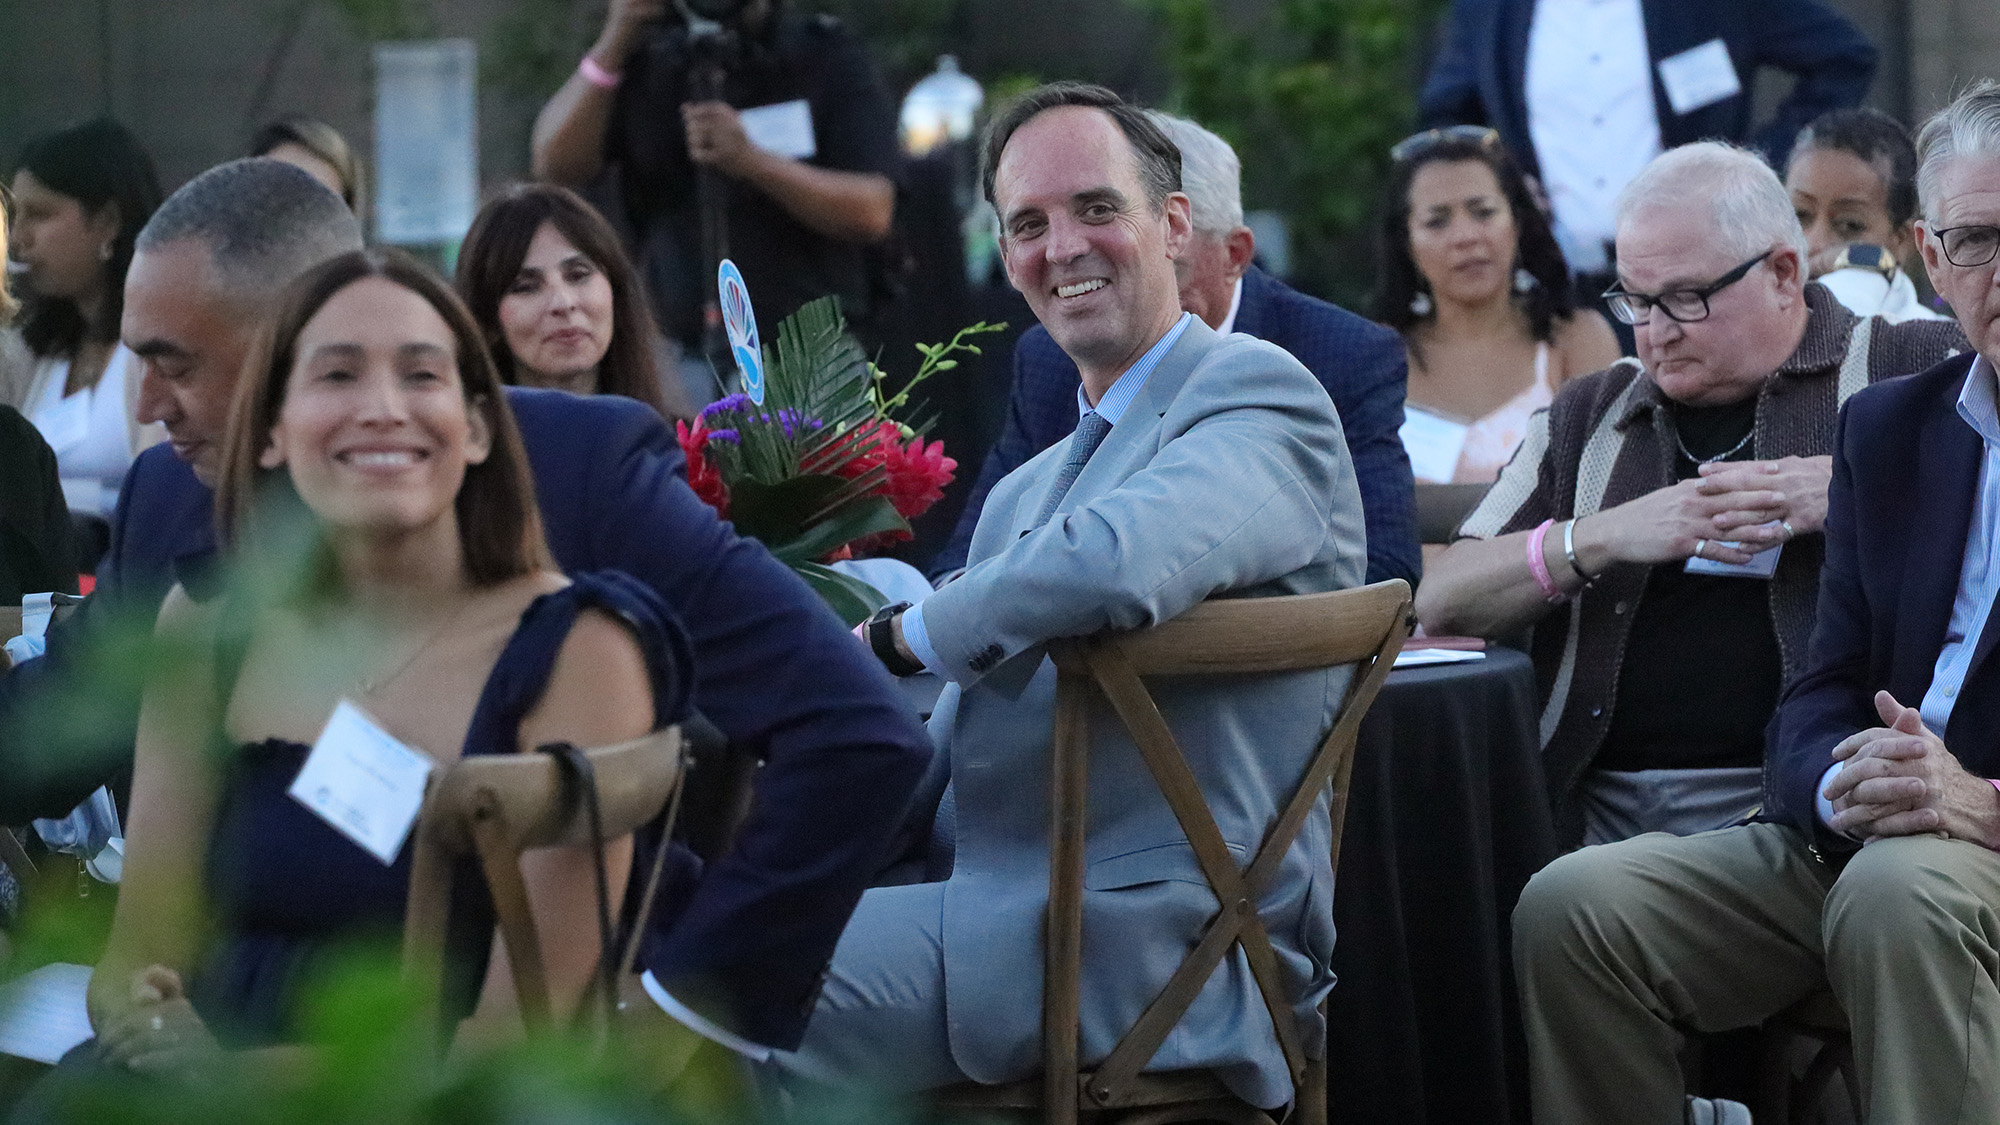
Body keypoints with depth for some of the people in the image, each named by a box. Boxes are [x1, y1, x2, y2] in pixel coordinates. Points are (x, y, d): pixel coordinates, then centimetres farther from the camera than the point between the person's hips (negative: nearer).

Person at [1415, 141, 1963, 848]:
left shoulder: (1916, 370, 10)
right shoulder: (1588, 418, 23)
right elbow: (1441, 605, 13)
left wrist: (1853, 489, -12)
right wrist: (1606, 536, -2)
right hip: (1602, 818, 4)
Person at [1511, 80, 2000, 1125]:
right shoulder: (1883, 428, 16)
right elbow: (1822, 695, 12)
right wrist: (1839, 783, -13)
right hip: (1864, 835, 6)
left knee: (1900, 892, -38)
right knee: (1571, 909, -13)